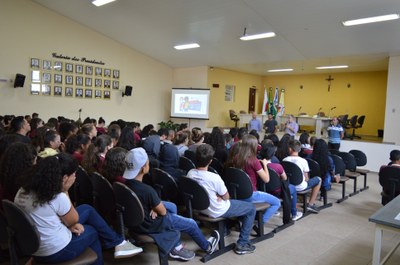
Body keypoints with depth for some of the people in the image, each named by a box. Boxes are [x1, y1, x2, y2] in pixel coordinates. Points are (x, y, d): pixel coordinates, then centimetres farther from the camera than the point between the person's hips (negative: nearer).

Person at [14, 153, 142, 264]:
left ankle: (116, 242, 22)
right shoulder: (58, 197, -27)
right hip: (56, 252, -7)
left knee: (87, 209, 13)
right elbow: (74, 220, -8)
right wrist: (65, 192, -10)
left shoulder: (23, 191, -2)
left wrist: (68, 226, 2)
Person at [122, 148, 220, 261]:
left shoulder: (125, 184, -11)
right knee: (191, 224, 13)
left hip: (136, 220, 8)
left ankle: (176, 247, 31)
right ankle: (207, 246, 42)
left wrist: (154, 208, -8)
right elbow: (163, 212, -19)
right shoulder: (147, 190, -35)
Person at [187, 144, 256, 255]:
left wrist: (216, 195, 0)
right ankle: (242, 244, 10)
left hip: (201, 208, 8)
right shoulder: (214, 177, -31)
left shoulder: (190, 174, -12)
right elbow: (226, 197, -15)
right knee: (251, 208, 8)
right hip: (217, 212, -7)